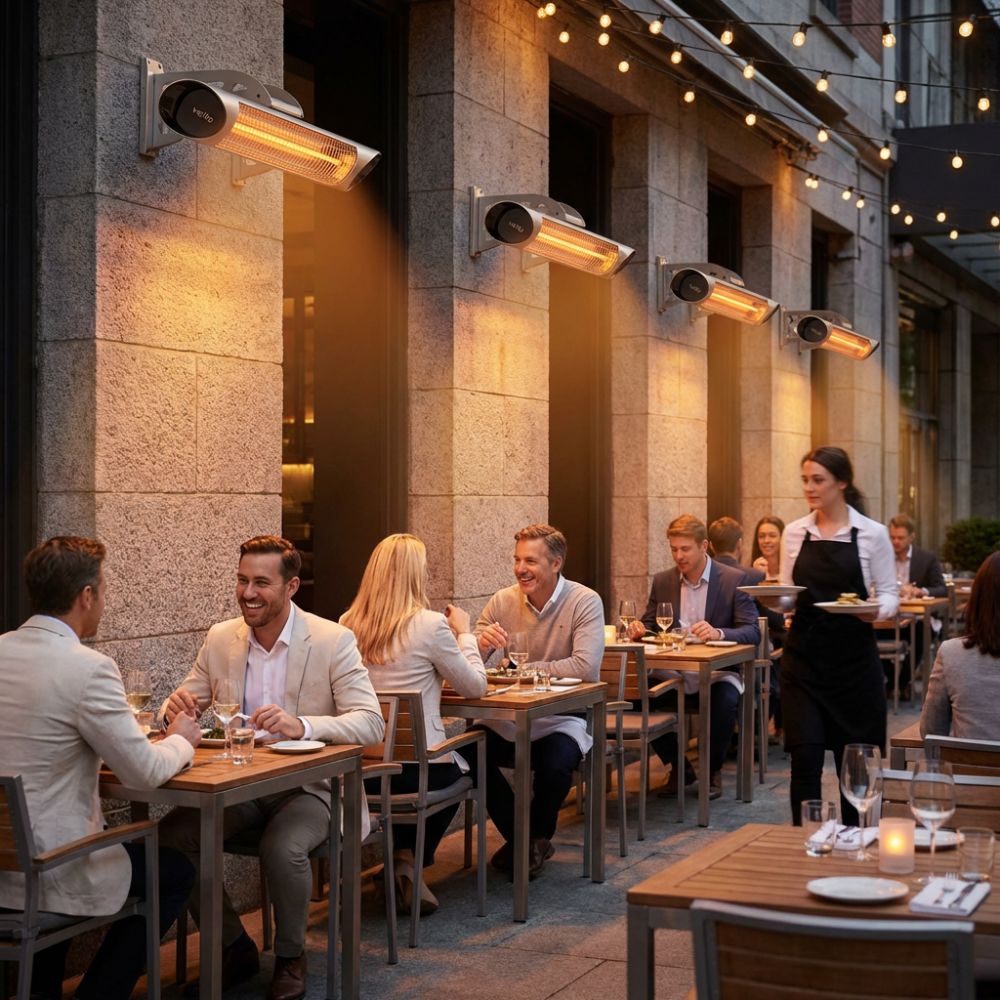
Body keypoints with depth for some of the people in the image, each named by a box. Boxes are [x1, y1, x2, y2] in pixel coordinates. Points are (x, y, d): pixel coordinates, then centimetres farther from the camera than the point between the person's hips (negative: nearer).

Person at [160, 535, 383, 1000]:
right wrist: (178, 706, -16)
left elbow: (370, 722, -17)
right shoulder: (220, 638, 4)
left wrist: (301, 726, -35)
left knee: (282, 848, -33)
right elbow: (182, 706, 11)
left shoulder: (334, 641, -10)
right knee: (170, 836, -19)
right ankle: (234, 948, 4)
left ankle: (290, 958, -2)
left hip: (308, 784, -4)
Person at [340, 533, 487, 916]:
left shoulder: (347, 625, -1)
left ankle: (403, 860, 29)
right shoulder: (430, 625, -16)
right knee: (459, 769, 31)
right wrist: (464, 633, 10)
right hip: (421, 768, -5)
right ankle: (409, 858, 21)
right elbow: (475, 687, -4)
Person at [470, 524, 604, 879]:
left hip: (561, 719, -3)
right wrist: (480, 643, -25)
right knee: (470, 752, -22)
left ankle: (538, 838, 4)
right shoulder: (502, 601, -1)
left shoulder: (585, 602, -11)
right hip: (507, 719, 4)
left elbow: (586, 666, -25)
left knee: (556, 764, -32)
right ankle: (516, 836, 6)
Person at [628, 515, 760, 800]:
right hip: (673, 674, 3)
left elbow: (752, 632, -13)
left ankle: (713, 770, -6)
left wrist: (718, 633, -33)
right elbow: (650, 626, 11)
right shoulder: (662, 581, 8)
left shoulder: (735, 580, -5)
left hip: (717, 672, -3)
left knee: (724, 701, -35)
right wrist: (640, 629, -15)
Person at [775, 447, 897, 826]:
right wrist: (776, 599, -12)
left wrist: (874, 610, -21)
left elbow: (889, 596, 0)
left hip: (853, 659, -2)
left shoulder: (872, 534, -2)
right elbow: (786, 595, 11)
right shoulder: (794, 533, 6)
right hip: (802, 656, 2)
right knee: (805, 758, -6)